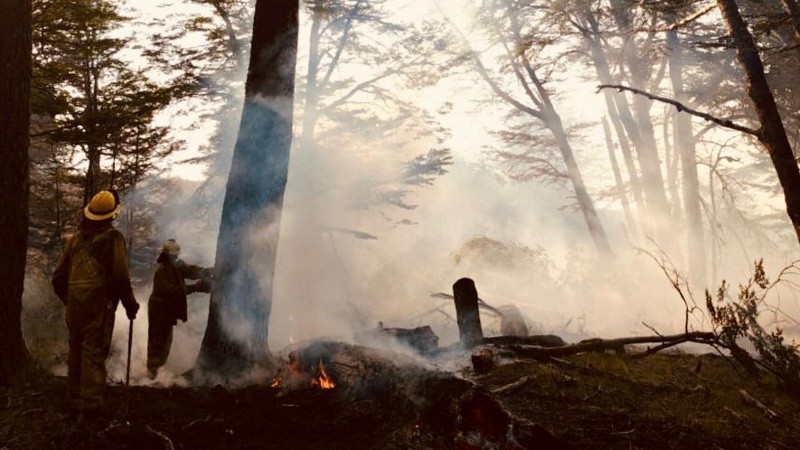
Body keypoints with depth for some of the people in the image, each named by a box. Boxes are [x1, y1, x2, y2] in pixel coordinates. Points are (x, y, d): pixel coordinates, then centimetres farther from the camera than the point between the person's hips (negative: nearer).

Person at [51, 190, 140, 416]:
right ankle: (90, 403, -7)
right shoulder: (112, 238, -7)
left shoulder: (76, 238, 11)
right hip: (99, 304, -6)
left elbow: (58, 276, 13)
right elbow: (120, 276, -12)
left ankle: (75, 400, 20)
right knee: (94, 352, -5)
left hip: (74, 305, 6)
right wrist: (130, 304, -1)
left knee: (76, 351, 14)